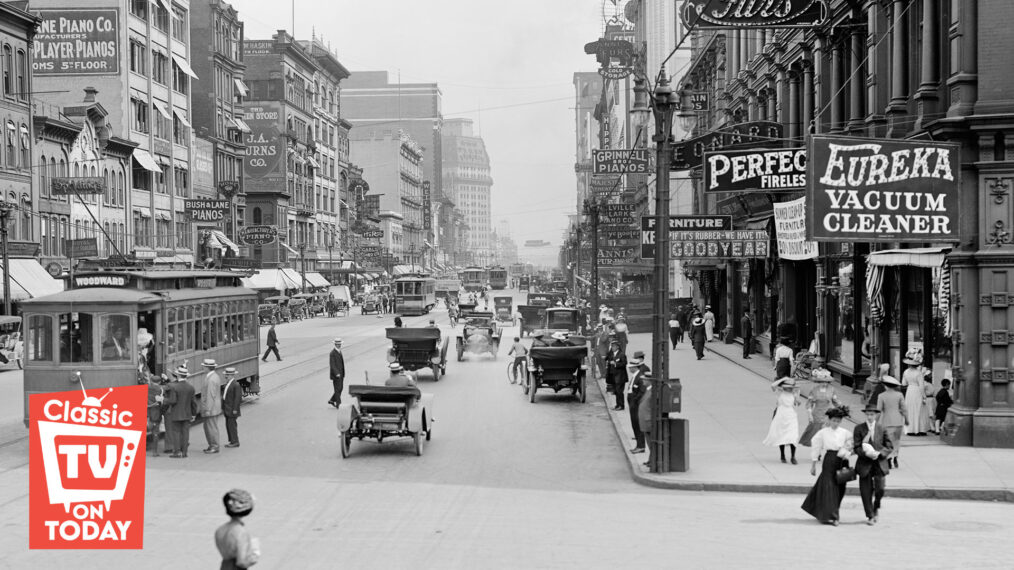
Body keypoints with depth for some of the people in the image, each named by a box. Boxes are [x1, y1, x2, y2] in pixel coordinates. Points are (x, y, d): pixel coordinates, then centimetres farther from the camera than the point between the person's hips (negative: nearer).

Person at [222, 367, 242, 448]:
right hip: (227, 409, 9)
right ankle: (232, 441, 18)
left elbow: (237, 397, -18)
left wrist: (235, 409, -20)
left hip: (232, 409, -9)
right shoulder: (227, 384, 14)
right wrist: (223, 408, 16)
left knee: (231, 424, -7)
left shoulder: (236, 385, -15)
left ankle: (235, 442, -2)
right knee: (228, 425, 11)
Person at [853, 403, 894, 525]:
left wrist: (879, 453, -10)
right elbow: (856, 448, -2)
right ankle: (870, 516, 14)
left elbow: (890, 446, 6)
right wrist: (867, 453, -19)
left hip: (880, 463, 0)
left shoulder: (882, 428, 5)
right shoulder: (859, 429, 1)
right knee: (866, 492, 1)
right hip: (865, 464, 0)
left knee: (880, 489, -12)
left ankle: (877, 506, 19)